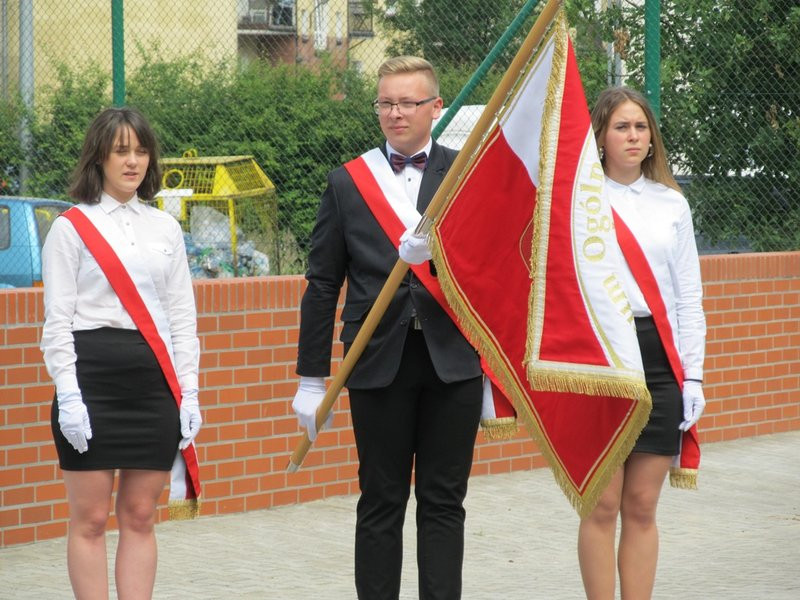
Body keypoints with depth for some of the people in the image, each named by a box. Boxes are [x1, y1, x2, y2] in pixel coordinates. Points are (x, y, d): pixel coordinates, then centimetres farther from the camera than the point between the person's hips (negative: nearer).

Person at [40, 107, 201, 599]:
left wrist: (189, 393, 6)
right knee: (90, 519, -1)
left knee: (141, 517, 5)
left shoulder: (166, 228, 13)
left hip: (154, 381, 4)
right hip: (93, 377, -4)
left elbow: (182, 317, 13)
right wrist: (68, 395, -12)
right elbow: (57, 320, -3)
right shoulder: (72, 228, 1)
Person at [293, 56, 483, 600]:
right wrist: (312, 379, 4)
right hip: (379, 362, 0)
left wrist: (437, 251, -27)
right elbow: (322, 286, 7)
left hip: (453, 358, 0)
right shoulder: (347, 183, 6)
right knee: (381, 503, 6)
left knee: (443, 502, 4)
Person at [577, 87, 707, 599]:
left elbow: (689, 297, 12)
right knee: (602, 505, -2)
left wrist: (693, 375, 5)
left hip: (659, 359, 3)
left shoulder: (672, 204, 11)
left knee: (642, 507, 4)